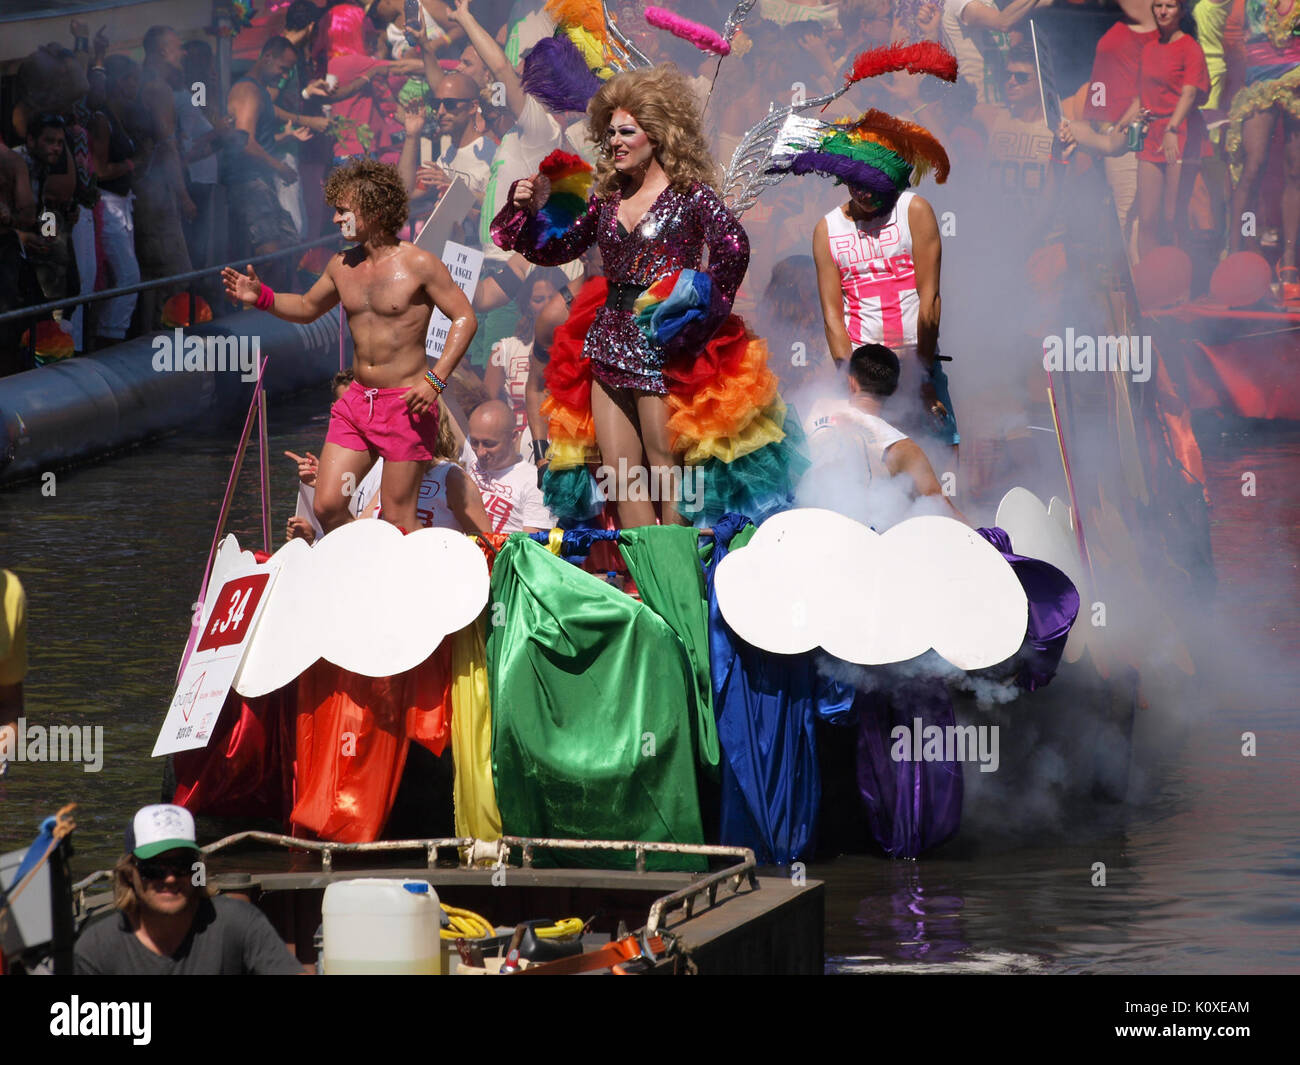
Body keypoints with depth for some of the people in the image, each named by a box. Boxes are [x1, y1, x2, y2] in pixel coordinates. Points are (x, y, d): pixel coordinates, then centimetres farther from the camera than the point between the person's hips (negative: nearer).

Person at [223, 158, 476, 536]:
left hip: (406, 402, -6)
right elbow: (308, 307, 25)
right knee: (327, 506, 0)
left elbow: (464, 317, -8)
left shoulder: (418, 264, -10)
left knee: (397, 520, -3)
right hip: (357, 401, 6)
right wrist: (261, 297, 7)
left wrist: (434, 380, -18)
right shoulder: (343, 265, 8)